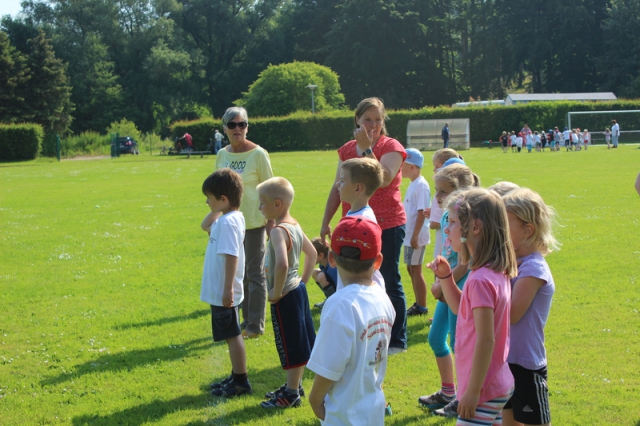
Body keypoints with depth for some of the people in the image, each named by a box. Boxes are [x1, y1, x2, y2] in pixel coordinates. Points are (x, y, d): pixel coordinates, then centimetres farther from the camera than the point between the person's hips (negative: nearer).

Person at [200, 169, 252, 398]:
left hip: (224, 294, -10)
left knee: (233, 335, -1)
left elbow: (231, 256, -26)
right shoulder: (225, 219, 9)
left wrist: (228, 290, -27)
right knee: (231, 335, 18)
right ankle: (236, 377, 29)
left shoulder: (228, 222, -22)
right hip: (220, 291, 10)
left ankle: (241, 382, 8)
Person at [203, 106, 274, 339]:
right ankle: (246, 320, 24)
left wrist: (271, 220, -10)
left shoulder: (258, 154, -11)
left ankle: (256, 325, 9)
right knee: (238, 273, 13)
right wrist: (214, 214, 14)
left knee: (254, 274, 1)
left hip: (253, 221, -6)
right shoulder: (222, 155, 5)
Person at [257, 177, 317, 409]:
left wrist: (276, 292, -25)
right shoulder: (295, 225, 6)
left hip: (285, 296, -9)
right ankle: (294, 385, 31)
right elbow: (312, 253, 19)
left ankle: (291, 394, 12)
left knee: (290, 345, 2)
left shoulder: (278, 231, -22)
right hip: (298, 290, 9)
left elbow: (282, 264, -37)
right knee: (300, 343, 18)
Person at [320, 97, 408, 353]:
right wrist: (325, 222, 11)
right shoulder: (347, 150, 10)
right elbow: (337, 188, 14)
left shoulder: (391, 147, -7)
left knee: (389, 282, 2)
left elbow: (383, 180, -25)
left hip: (387, 226, -5)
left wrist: (366, 148, -26)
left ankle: (397, 340, 12)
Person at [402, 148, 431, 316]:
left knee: (415, 269, -3)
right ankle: (418, 303, 23)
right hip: (409, 235, 9)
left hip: (417, 236, -9)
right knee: (411, 268, 14)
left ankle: (422, 307, 5)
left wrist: (415, 235, -22)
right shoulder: (413, 184, 13)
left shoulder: (421, 185, -16)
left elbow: (422, 212, -20)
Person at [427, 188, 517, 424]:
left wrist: (473, 391, -20)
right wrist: (446, 277, 5)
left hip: (483, 390, -10)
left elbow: (486, 340, -24)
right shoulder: (496, 273, 6)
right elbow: (460, 308, 21)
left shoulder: (481, 280, -24)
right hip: (499, 384, 10)